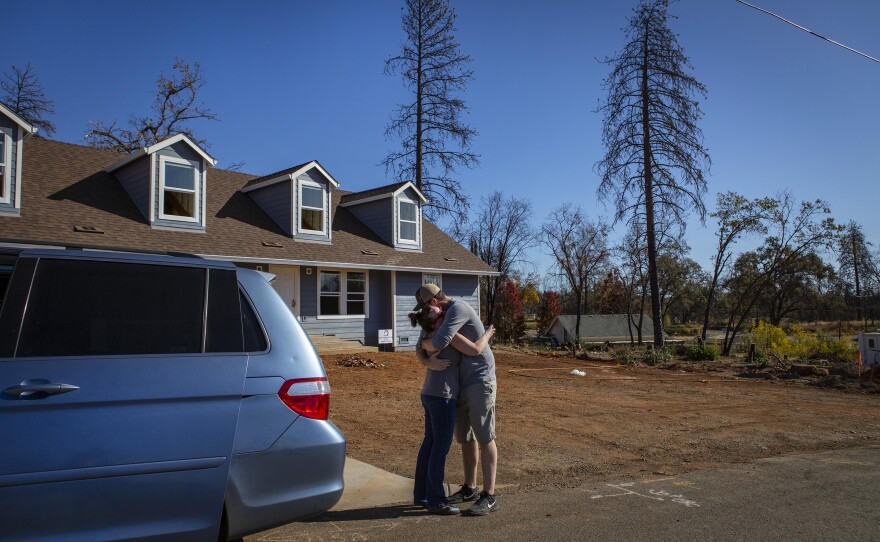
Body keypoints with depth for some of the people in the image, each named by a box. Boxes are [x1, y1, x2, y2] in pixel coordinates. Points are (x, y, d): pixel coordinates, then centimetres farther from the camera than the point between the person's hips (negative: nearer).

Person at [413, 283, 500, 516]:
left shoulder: (458, 308, -15)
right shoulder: (442, 318, 14)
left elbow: (442, 340, -28)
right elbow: (420, 348, 8)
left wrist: (429, 356, -4)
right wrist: (428, 362, -15)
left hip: (480, 382, -9)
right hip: (461, 385, 9)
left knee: (484, 438, -7)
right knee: (466, 438, 13)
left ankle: (489, 496, -4)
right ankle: (469, 489, 25)